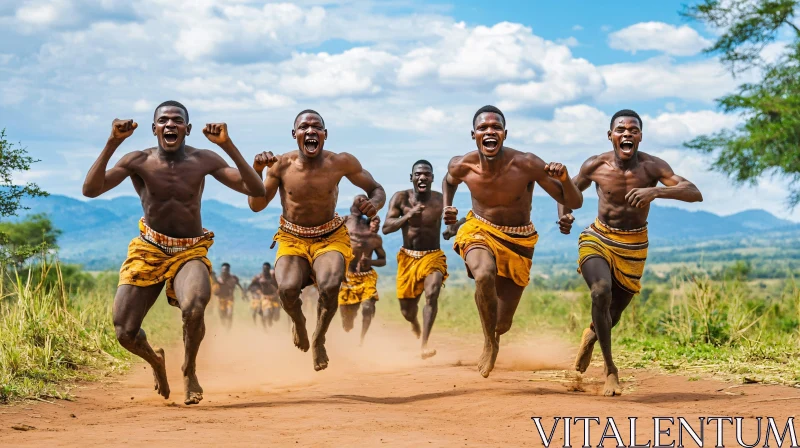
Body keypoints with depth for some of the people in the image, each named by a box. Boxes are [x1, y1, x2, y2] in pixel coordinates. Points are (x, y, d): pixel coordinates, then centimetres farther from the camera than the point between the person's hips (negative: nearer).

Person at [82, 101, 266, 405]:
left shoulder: (203, 161, -5)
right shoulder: (139, 161, -7)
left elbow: (256, 191, -12)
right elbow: (90, 190, -20)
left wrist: (228, 146, -21)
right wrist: (112, 143, -27)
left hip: (190, 252, -1)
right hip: (148, 251, 1)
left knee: (194, 307, -33)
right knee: (125, 334, -8)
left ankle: (189, 370, -1)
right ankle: (155, 360, 31)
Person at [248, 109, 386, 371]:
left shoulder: (342, 163, -11)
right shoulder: (282, 165, -11)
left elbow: (377, 189, 0)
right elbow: (256, 205, -7)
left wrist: (375, 203, -24)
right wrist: (257, 170, -23)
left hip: (330, 238, 0)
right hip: (292, 239, 0)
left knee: (330, 286, -31)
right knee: (287, 288, -29)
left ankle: (319, 339, 1)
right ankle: (298, 321, 10)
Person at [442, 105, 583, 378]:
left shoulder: (527, 165, -24)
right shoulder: (462, 166, -15)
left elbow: (575, 203, -19)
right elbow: (449, 181, 13)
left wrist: (563, 178, -39)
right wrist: (446, 208, -3)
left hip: (518, 242, 0)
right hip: (480, 231, 0)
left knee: (502, 323, 7)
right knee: (485, 276, -37)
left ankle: (493, 335, 48)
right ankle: (489, 343, -11)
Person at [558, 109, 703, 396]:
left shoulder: (652, 166, -16)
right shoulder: (595, 166, -12)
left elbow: (695, 194, -27)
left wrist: (656, 191, -43)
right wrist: (564, 215, -14)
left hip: (633, 247, 1)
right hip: (598, 240, -1)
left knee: (612, 315, 12)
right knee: (601, 292, -30)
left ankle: (591, 335, 52)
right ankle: (610, 368, -15)